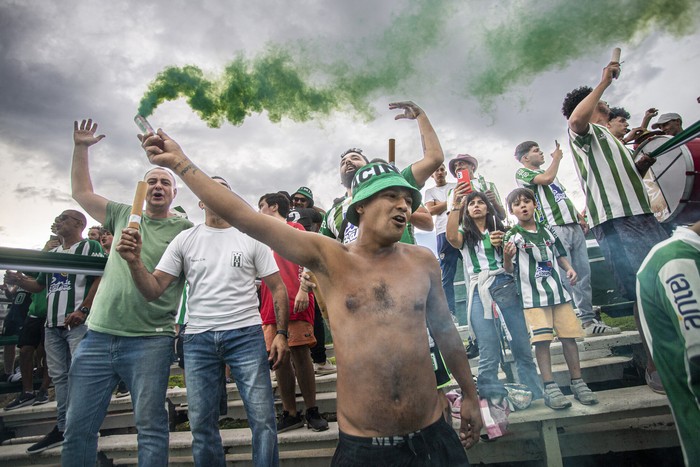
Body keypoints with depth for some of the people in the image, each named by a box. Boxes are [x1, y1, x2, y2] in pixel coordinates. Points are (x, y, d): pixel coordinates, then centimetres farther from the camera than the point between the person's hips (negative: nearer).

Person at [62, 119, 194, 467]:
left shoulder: (185, 230, 0)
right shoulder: (123, 215, 13)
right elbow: (81, 192, 23)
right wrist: (81, 147, 17)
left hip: (151, 341, -4)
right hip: (97, 337, 5)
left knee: (150, 424, 1)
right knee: (78, 426, 10)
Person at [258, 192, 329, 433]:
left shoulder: (295, 228, 7)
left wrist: (303, 290, -16)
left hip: (295, 300, -6)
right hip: (270, 303, 6)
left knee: (300, 353, -6)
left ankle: (312, 412, 6)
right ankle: (290, 414, 13)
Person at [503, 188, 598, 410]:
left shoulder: (547, 231, 11)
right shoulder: (512, 235, -2)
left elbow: (559, 255, 22)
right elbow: (509, 269, -6)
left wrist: (569, 268, 4)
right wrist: (507, 257, -26)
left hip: (558, 291, 4)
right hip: (533, 296, -4)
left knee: (569, 336, 5)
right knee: (542, 340, -9)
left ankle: (577, 383, 19)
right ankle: (550, 387, 1)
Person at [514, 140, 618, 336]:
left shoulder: (547, 173, 26)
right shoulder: (522, 173, 3)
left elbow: (565, 198, 26)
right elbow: (547, 178, -15)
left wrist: (580, 217, 14)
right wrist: (557, 158, 3)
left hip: (573, 226, 7)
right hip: (554, 228, -7)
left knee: (583, 274, 5)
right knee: (565, 277, -10)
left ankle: (589, 320, 12)